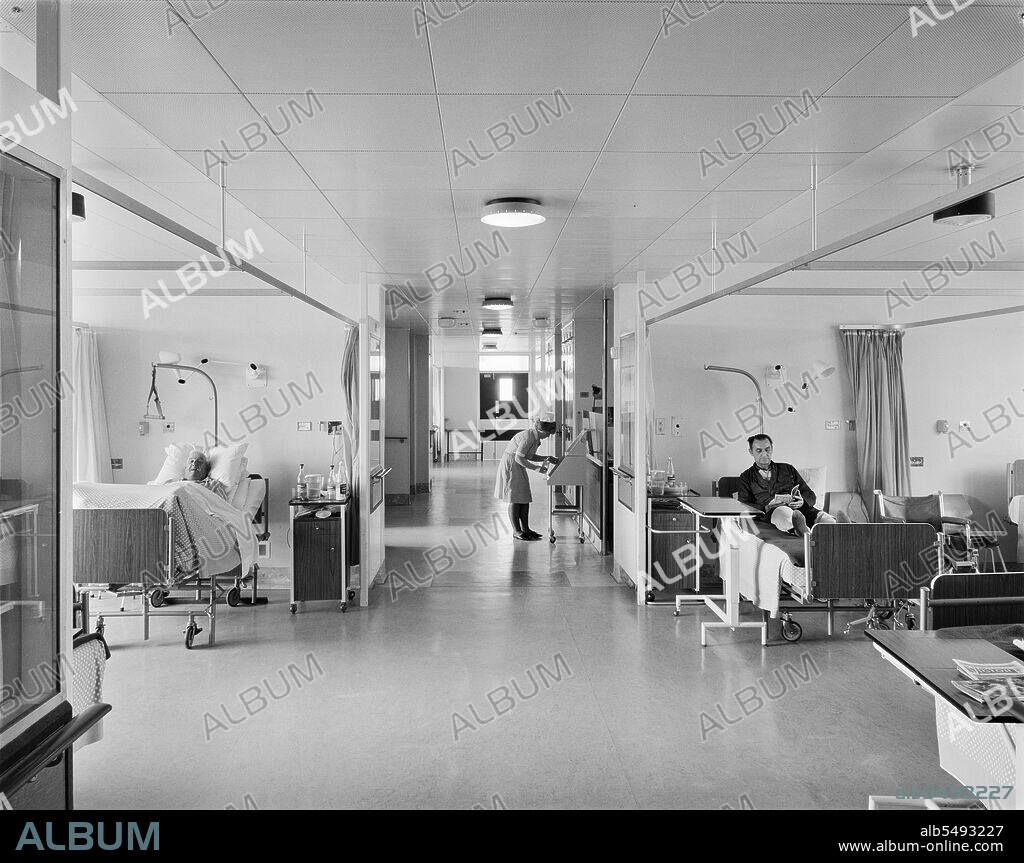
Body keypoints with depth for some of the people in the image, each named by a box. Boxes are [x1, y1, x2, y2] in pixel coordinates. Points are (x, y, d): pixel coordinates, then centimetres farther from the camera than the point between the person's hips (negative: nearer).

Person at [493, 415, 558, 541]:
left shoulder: (536, 437, 6)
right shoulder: (528, 437, -24)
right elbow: (519, 458, -26)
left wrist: (546, 458, 3)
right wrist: (536, 468, -23)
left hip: (519, 469, 10)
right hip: (510, 466, -10)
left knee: (525, 498, 8)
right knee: (515, 499, -5)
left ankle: (525, 529, 14)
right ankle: (516, 531, 2)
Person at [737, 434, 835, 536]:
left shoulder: (788, 469, 28)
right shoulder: (746, 477, 22)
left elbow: (811, 496, 23)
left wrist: (803, 501, -2)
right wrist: (766, 508, -10)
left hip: (799, 508, 4)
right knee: (783, 513, -42)